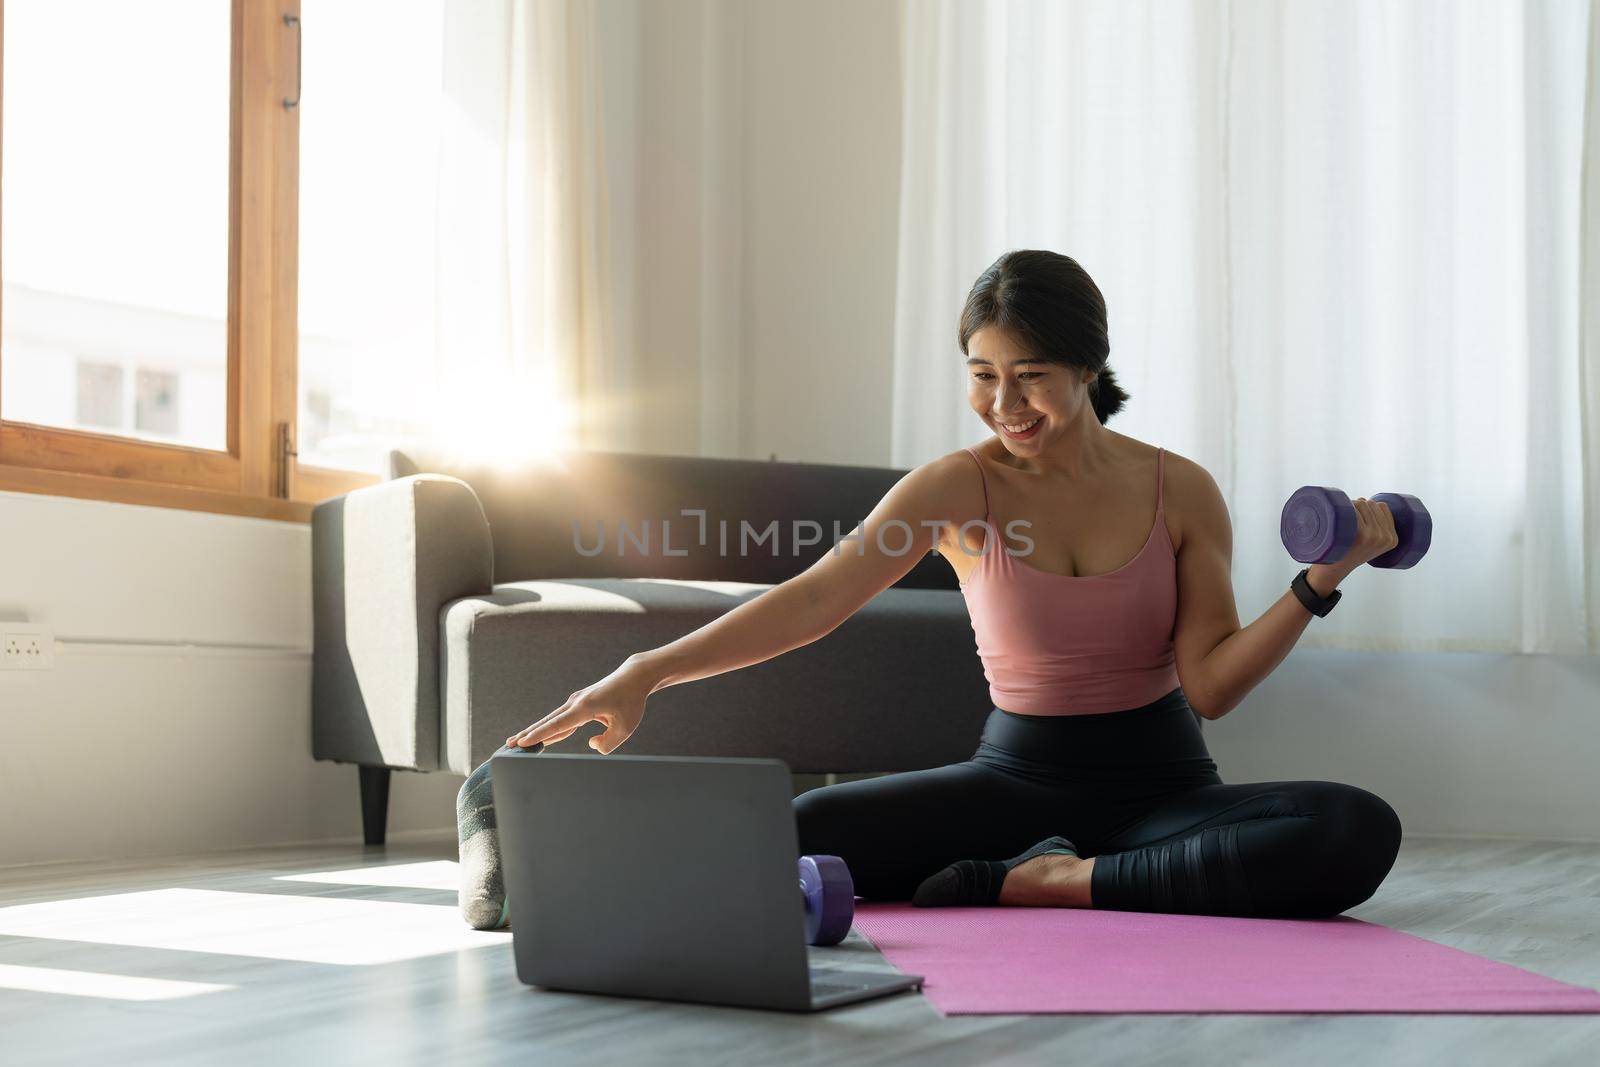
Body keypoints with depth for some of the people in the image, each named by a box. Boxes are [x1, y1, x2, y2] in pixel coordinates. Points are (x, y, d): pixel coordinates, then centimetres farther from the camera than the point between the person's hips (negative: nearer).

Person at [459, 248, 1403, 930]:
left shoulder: (1180, 491, -3)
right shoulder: (960, 488, -6)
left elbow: (1211, 682, -3)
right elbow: (814, 599, -17)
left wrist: (1318, 586, -17)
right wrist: (646, 673, -29)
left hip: (1162, 786, 2)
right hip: (1020, 777, -1)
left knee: (1362, 832, -29)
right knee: (794, 835, -28)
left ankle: (1046, 883, -27)